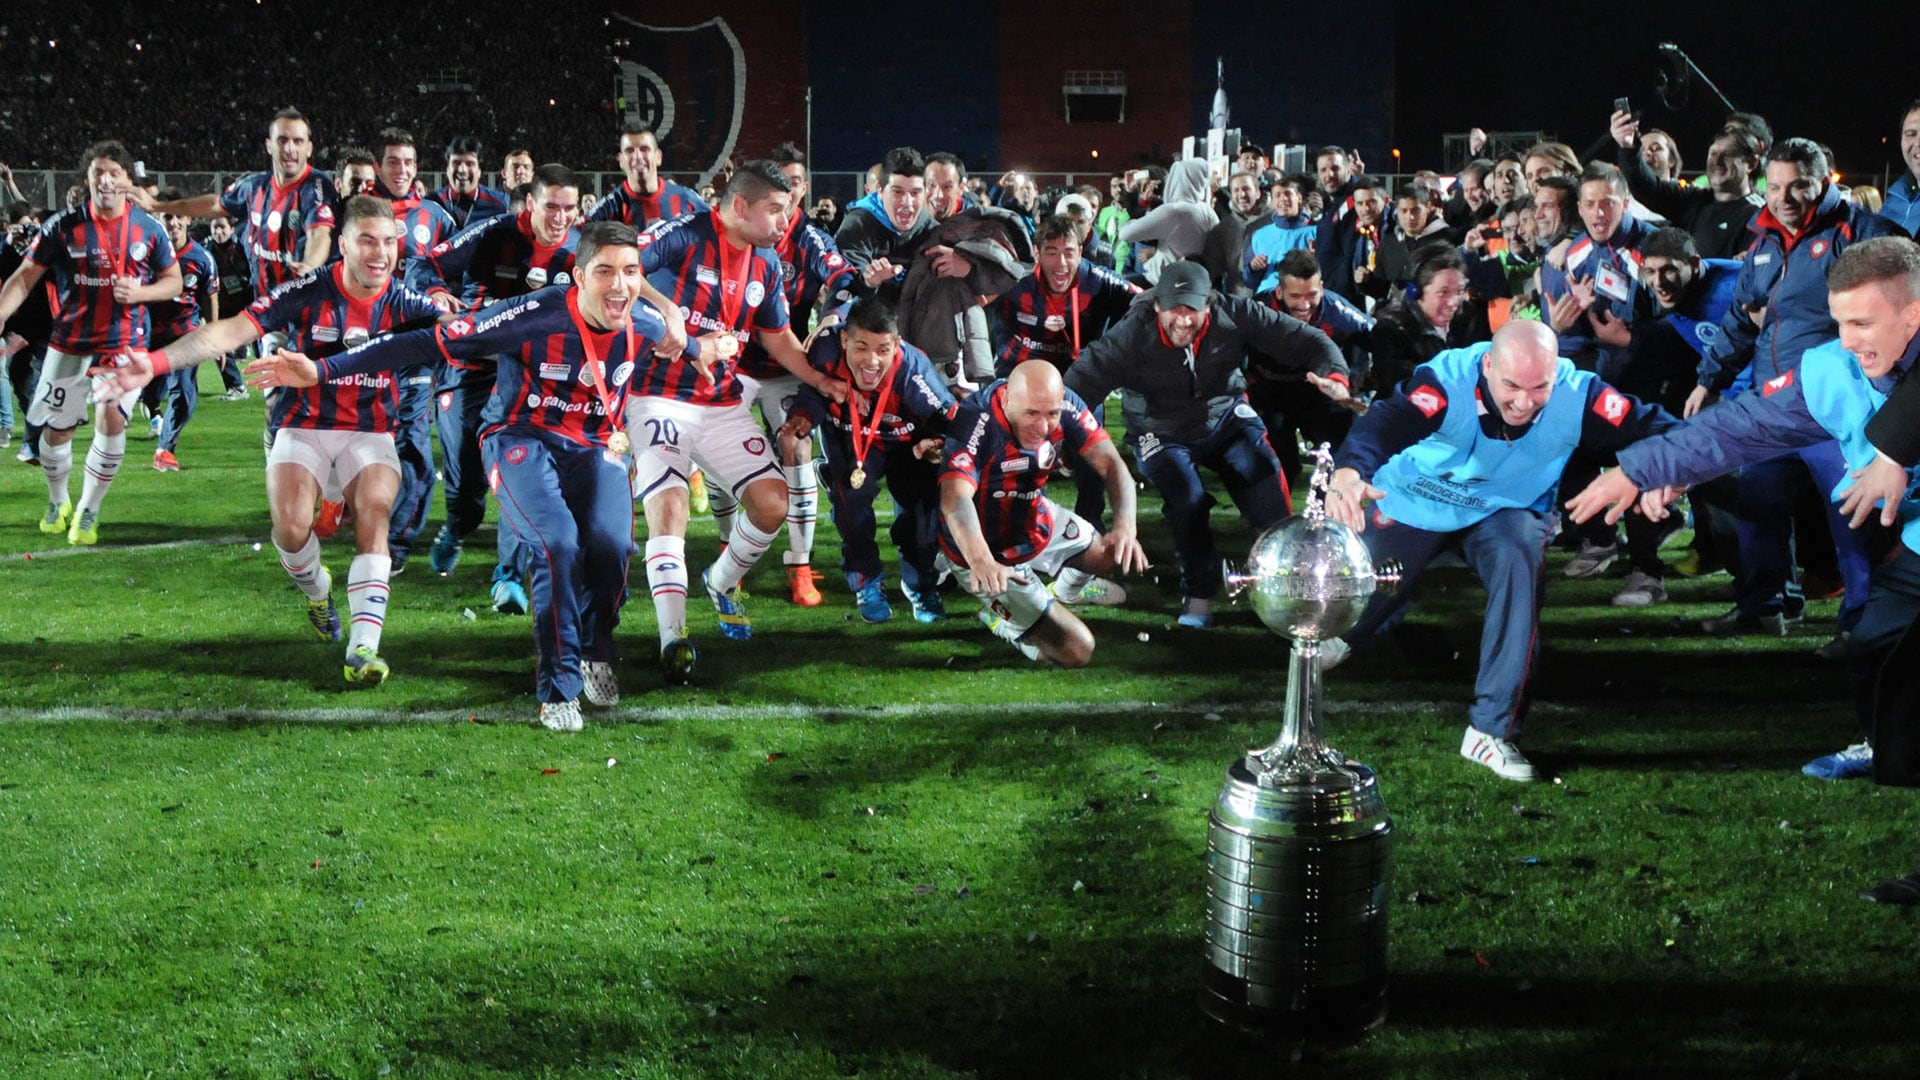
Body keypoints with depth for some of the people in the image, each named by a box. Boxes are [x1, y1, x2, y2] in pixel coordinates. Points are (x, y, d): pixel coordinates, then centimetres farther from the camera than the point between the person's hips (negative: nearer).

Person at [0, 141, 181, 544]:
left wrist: (140, 292, -14)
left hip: (125, 345, -1)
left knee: (112, 418, -18)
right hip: (70, 344, 1)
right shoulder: (63, 225, -6)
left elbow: (173, 280, 7)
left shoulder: (149, 228, -2)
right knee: (56, 431, 7)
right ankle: (58, 503, 35)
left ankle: (88, 512, 0)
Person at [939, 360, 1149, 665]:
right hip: (988, 549, -7)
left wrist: (1124, 526, -40)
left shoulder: (1065, 405, -18)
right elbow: (955, 498, -49)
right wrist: (981, 560, -67)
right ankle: (1001, 618, 19)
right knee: (1077, 651, -7)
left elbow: (1110, 462, -21)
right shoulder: (975, 422, -36)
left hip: (1034, 519, 7)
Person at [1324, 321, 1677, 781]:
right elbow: (1386, 422, -51)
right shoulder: (1449, 380, -36)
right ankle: (1344, 634, 51)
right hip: (1418, 501, 0)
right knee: (1370, 591, 6)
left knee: (1521, 562, -29)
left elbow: (1654, 428, -30)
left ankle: (1490, 729, -20)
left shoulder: (1577, 395, -28)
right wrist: (1348, 473, -72)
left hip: (1507, 510, 1)